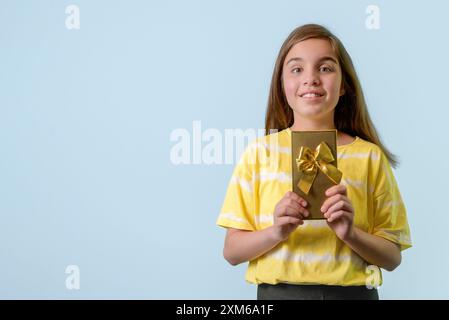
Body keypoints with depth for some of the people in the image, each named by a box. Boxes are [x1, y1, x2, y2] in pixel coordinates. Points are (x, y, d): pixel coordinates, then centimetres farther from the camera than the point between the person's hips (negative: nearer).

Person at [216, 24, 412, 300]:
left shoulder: (369, 156, -2)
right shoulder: (260, 153, -3)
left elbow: (392, 257, 0)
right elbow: (232, 252, -3)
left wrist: (351, 233, -17)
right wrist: (276, 232, -19)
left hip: (353, 291, 0)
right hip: (277, 291, 0)